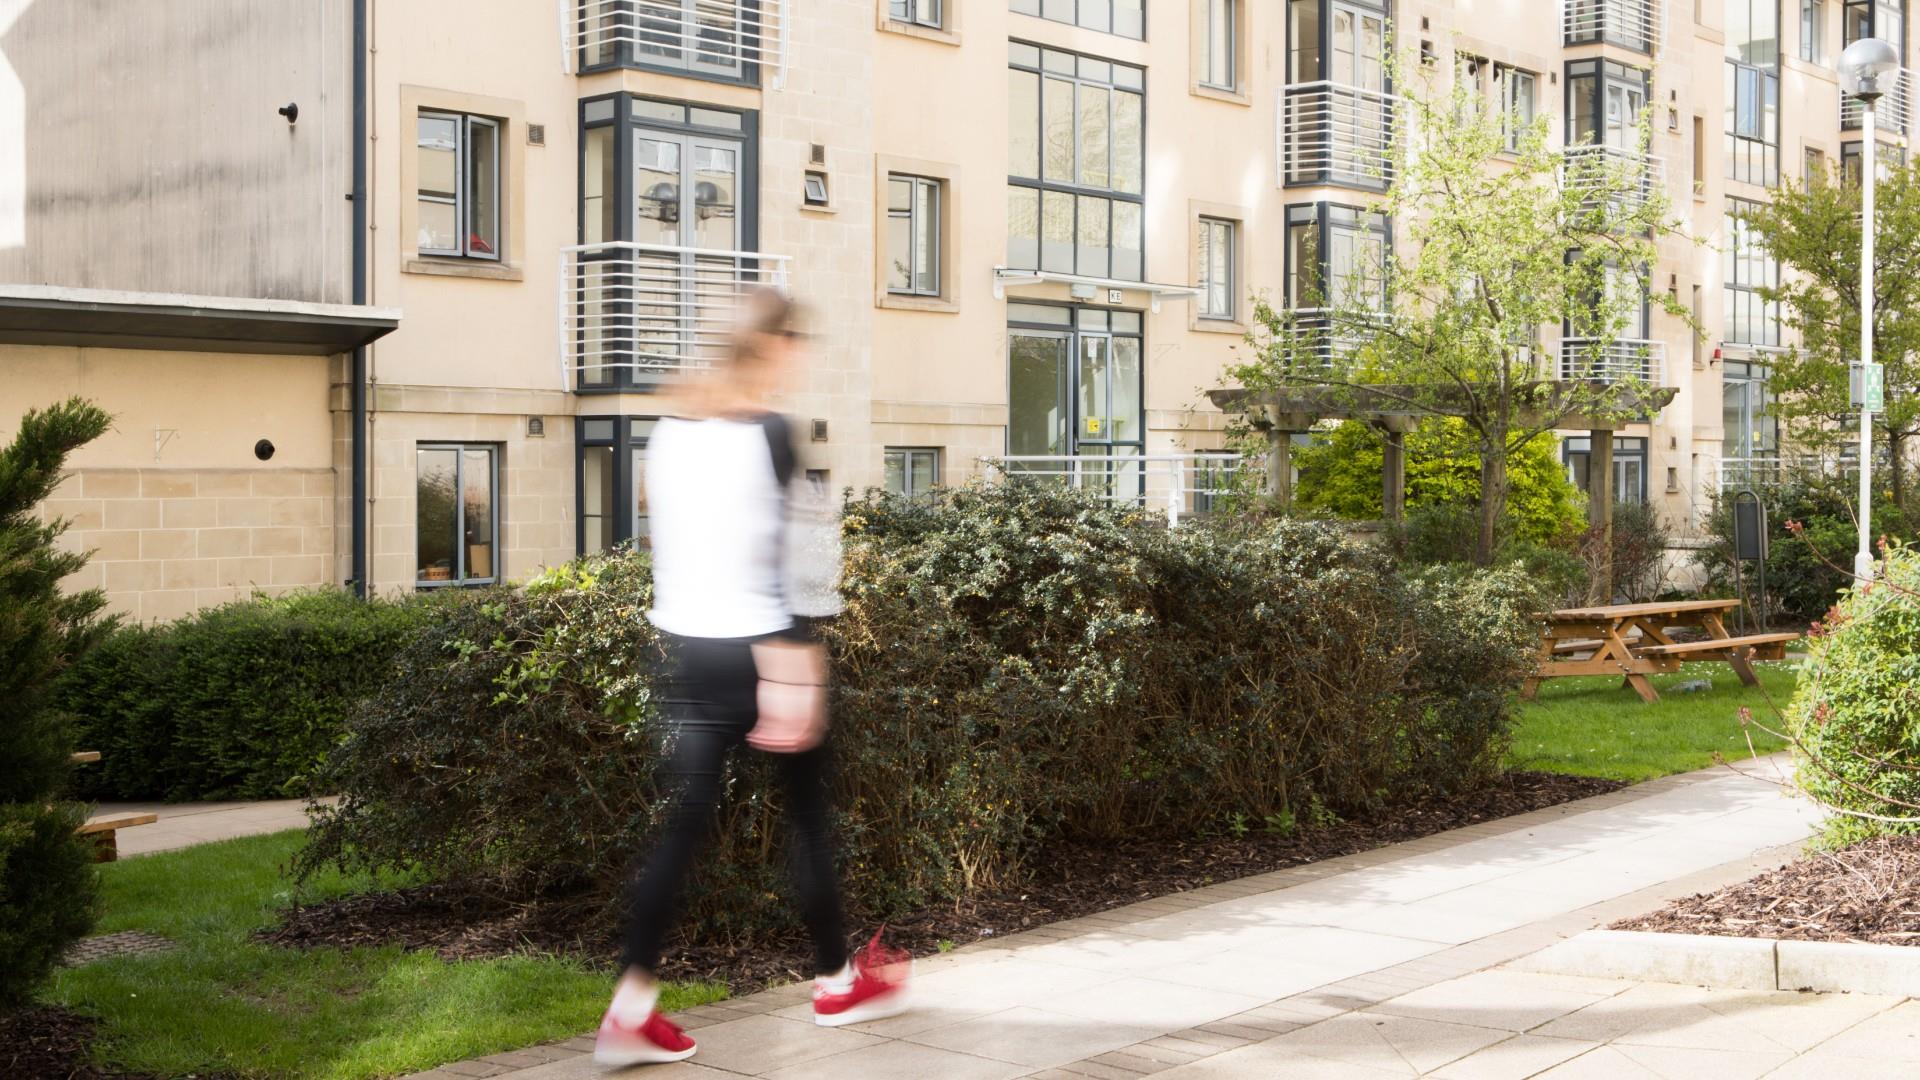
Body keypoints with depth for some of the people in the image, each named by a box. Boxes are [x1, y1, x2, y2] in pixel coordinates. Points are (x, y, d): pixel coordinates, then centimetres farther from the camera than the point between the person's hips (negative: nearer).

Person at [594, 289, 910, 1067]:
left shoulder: (671, 432, 9)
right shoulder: (769, 433, -12)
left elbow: (672, 545, 14)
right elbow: (776, 561, -17)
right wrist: (794, 670, -18)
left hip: (689, 648, 6)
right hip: (754, 649, -6)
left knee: (684, 823, 5)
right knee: (807, 814, 11)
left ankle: (632, 1008, -3)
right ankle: (837, 981, 25)